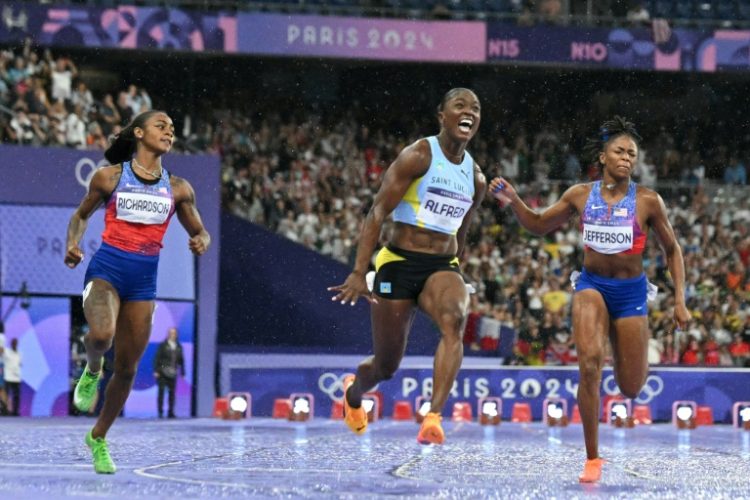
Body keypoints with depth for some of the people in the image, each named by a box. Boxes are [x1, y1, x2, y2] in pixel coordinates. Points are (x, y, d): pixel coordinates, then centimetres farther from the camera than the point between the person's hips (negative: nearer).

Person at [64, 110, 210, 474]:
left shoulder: (178, 189, 7)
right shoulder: (109, 177, 2)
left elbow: (199, 232, 16)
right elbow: (81, 216, 15)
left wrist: (201, 243, -9)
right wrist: (72, 244, -5)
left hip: (144, 279, 3)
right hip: (107, 269, -3)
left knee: (126, 369, 5)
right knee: (101, 335, -33)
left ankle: (98, 438, 26)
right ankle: (92, 370, 4)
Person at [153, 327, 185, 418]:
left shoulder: (179, 347, 11)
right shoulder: (163, 345, 0)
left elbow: (181, 360, 15)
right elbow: (157, 358, -2)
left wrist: (182, 372, 12)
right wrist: (156, 371, -9)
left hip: (172, 373, 3)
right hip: (162, 372, -3)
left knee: (172, 392, 1)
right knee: (161, 391, -4)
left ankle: (170, 412, 5)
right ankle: (160, 411, 0)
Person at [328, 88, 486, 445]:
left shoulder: (476, 178, 10)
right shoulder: (418, 156, -8)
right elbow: (378, 212, -14)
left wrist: (450, 279, 26)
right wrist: (359, 273, -23)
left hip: (443, 266, 4)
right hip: (400, 263, -4)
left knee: (454, 320, -32)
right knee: (387, 366, 5)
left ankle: (433, 418, -40)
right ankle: (354, 391, 43)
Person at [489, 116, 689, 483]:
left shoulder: (648, 201, -9)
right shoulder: (580, 195, -3)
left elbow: (671, 251, 3)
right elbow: (540, 225, 11)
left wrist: (679, 300, -3)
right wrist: (513, 202, -7)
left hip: (631, 291, 0)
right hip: (591, 285, 0)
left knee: (631, 389, 3)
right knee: (589, 363, -26)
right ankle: (592, 459, -15)